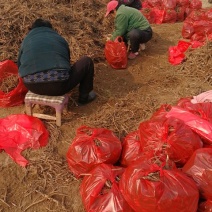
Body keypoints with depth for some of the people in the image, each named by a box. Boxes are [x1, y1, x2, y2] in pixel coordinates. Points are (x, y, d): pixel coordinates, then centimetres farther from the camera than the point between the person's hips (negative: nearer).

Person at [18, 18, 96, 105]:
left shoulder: (26, 41, 20)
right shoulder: (60, 39, 20)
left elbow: (20, 66, 29)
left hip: (33, 87, 3)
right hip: (58, 86, -3)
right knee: (87, 61, 19)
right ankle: (84, 97, 27)